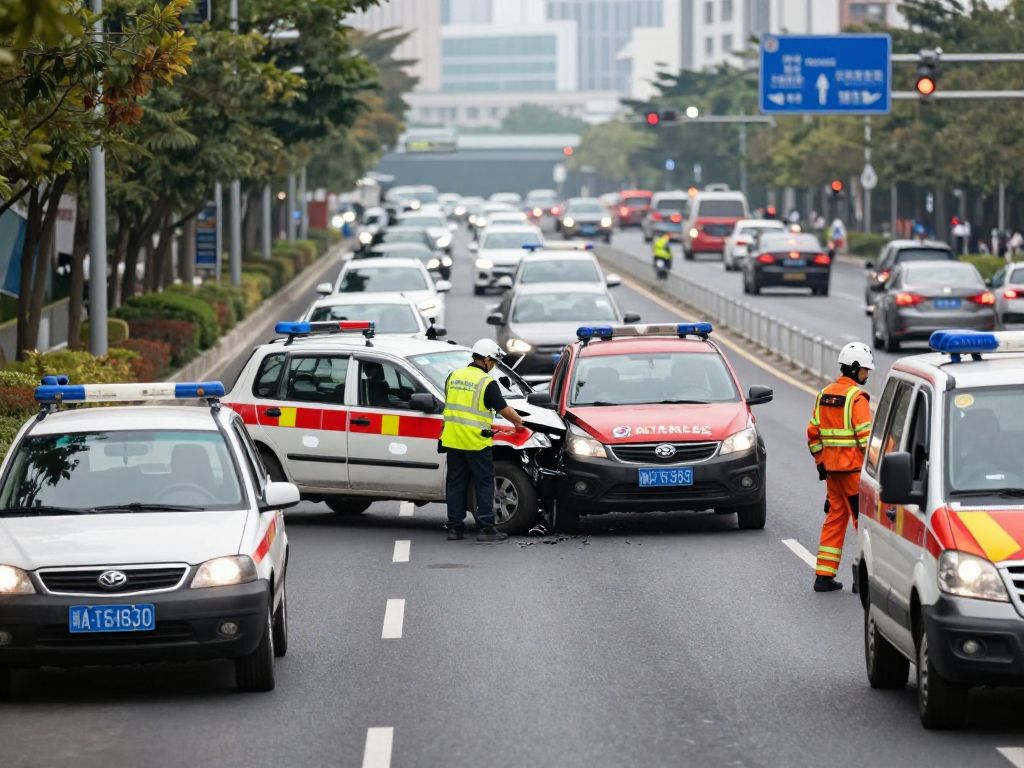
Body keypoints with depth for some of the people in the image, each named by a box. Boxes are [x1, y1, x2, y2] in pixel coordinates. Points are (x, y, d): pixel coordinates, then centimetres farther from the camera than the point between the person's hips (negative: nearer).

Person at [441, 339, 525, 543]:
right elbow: (504, 409, -8)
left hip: (452, 440, 6)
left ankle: (454, 527, 11)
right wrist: (518, 422, 11)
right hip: (476, 442, -6)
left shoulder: (454, 377, 8)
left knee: (456, 484, 11)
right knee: (484, 485, 2)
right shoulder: (487, 382, -11)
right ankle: (486, 528, 0)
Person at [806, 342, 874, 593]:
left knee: (835, 517, 12)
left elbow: (813, 434, 15)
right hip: (853, 468, -8)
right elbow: (866, 436, -17)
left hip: (831, 467, 8)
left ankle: (824, 575, 11)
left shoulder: (824, 395, 12)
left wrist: (820, 463, 21)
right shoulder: (856, 397, -13)